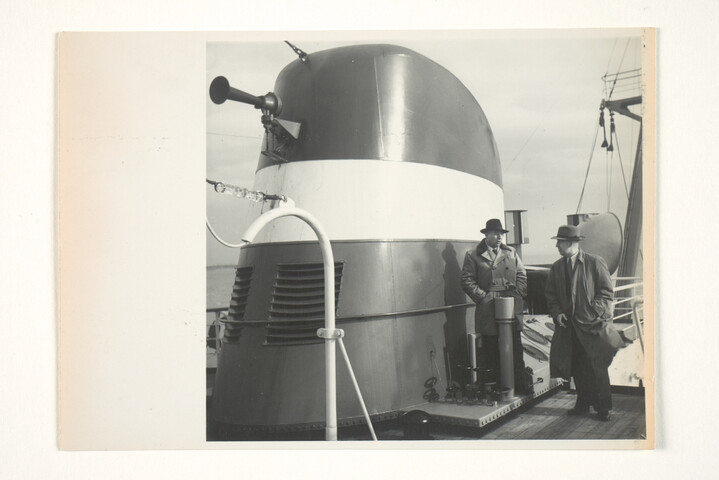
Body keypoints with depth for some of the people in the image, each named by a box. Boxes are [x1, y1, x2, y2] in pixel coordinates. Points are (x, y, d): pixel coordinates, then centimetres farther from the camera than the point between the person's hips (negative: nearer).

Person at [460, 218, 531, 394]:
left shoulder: (511, 253, 16)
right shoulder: (473, 256, 3)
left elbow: (521, 275, 15)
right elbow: (467, 282, -1)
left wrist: (517, 294, 1)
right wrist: (483, 297, -10)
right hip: (488, 308, -3)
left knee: (515, 346, 3)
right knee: (491, 348, 2)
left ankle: (520, 383, 11)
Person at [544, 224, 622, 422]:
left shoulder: (595, 263, -4)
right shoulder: (556, 268, 9)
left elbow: (606, 292, -3)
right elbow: (550, 294, 15)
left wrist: (594, 312, -13)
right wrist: (557, 312, -1)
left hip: (592, 325, -4)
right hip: (569, 325, 4)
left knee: (596, 368, -1)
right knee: (577, 367, 9)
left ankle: (603, 408, 12)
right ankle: (583, 404, 23)